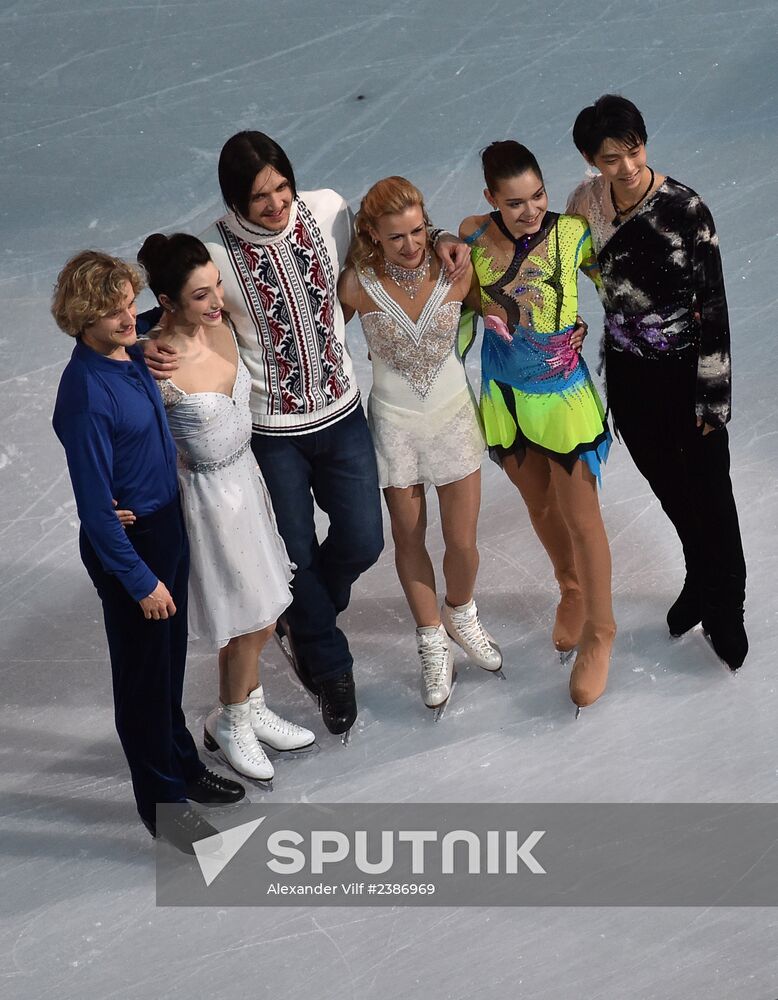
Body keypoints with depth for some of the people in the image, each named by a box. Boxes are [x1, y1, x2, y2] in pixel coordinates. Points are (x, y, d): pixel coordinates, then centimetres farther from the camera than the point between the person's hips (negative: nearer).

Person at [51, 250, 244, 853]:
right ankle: (162, 803, 26)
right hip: (128, 542, -8)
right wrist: (141, 581, -18)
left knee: (171, 661, 24)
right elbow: (96, 506, -23)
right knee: (144, 673, 9)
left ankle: (183, 766, 44)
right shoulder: (85, 396, -27)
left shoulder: (134, 354, -2)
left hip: (168, 526, 8)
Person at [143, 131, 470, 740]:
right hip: (271, 432, -3)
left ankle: (304, 619, 41)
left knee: (362, 542, 8)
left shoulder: (328, 210, -8)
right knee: (299, 555, 9)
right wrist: (156, 352, -27)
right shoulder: (215, 253, -18)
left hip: (342, 414, 3)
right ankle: (330, 667, 35)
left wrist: (435, 242, -1)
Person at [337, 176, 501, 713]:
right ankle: (433, 643, 33)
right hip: (395, 422, -1)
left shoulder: (455, 270, -13)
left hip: (454, 414, 1)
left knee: (463, 541, 5)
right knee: (409, 537, 12)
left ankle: (460, 614, 39)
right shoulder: (358, 284, -18)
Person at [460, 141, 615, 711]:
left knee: (581, 517, 2)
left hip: (563, 398, -3)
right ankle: (571, 591, 47)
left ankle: (598, 632, 21)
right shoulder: (473, 237, -10)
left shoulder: (570, 233, -16)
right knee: (540, 508, 20)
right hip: (504, 398, 3)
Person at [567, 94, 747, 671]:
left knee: (708, 494, 7)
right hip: (628, 373, 5)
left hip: (685, 372, -4)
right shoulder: (586, 202, -8)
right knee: (669, 488, 20)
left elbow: (714, 310, -17)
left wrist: (711, 400, -14)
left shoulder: (685, 210, -22)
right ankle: (701, 581, 45)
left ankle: (724, 610, 28)